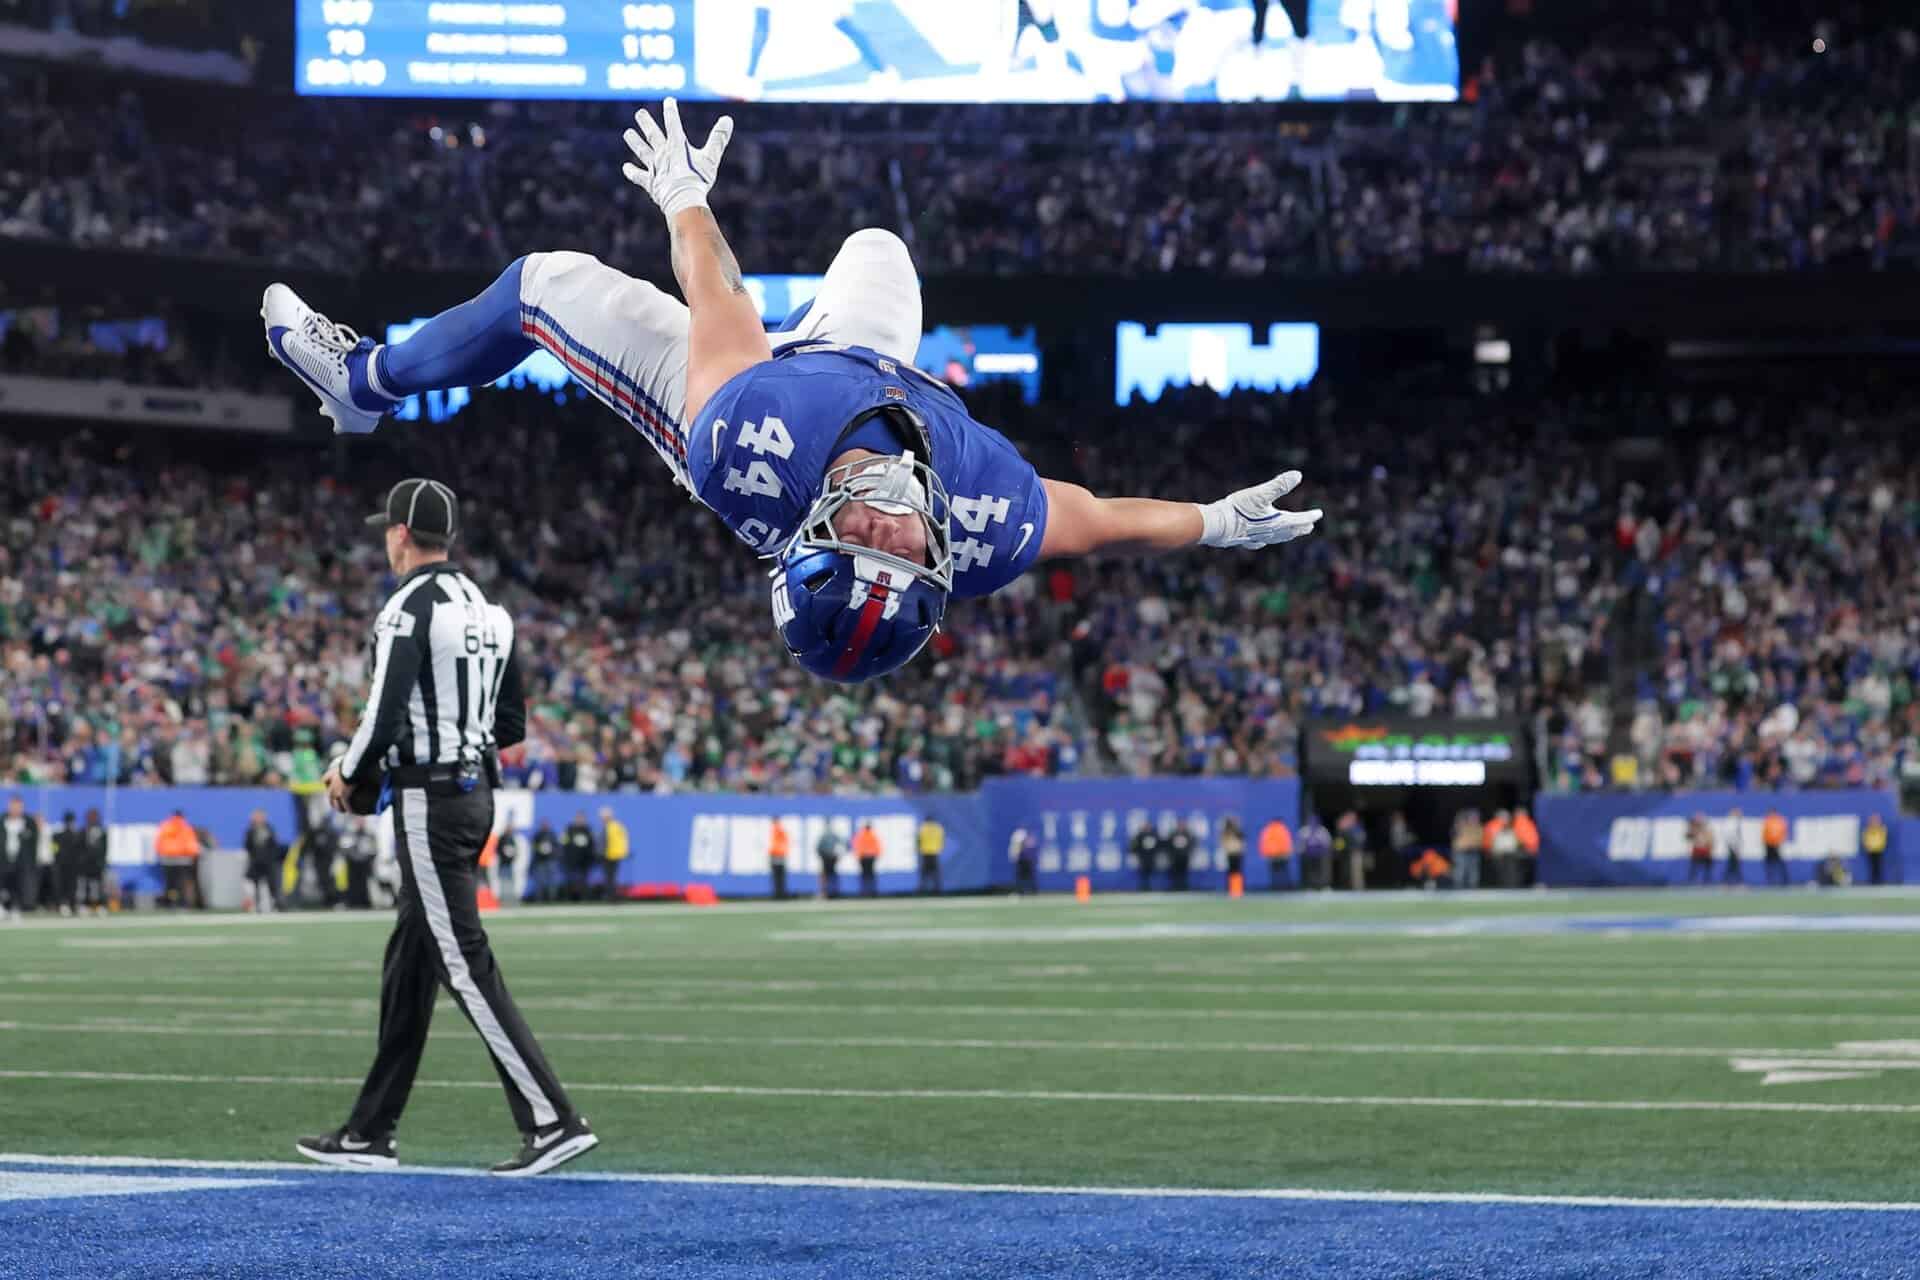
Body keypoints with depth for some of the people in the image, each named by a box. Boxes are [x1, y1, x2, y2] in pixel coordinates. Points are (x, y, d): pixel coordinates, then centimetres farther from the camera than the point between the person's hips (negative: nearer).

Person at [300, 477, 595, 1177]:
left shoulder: (409, 609, -13)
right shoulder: (488, 611, 14)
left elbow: (385, 716, -20)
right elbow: (512, 724, 16)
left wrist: (348, 773, -3)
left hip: (428, 800, -9)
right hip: (475, 791, 9)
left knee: (465, 965, -9)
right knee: (410, 962, 14)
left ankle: (552, 1119, -15)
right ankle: (371, 1132, 20)